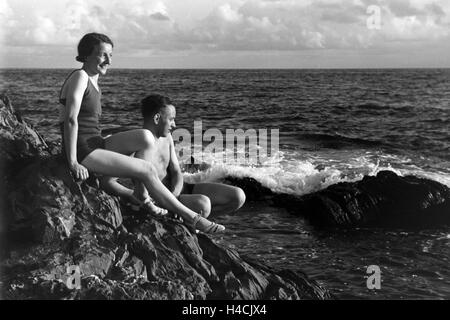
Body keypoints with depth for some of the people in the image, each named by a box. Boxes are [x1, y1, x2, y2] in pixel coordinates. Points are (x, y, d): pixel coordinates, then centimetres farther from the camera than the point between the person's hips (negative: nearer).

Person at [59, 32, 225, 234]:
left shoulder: (93, 81, 17)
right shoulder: (79, 77, -11)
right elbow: (71, 120, -20)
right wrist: (73, 163, -23)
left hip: (95, 145, 9)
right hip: (82, 152, -9)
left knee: (145, 137, -9)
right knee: (147, 170, -13)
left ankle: (141, 197, -6)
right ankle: (189, 217, -4)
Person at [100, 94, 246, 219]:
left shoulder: (166, 138, 6)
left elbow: (176, 172, 3)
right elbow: (107, 181, -23)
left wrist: (174, 193, -20)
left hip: (176, 190, 8)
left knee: (238, 197, -4)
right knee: (202, 203, -38)